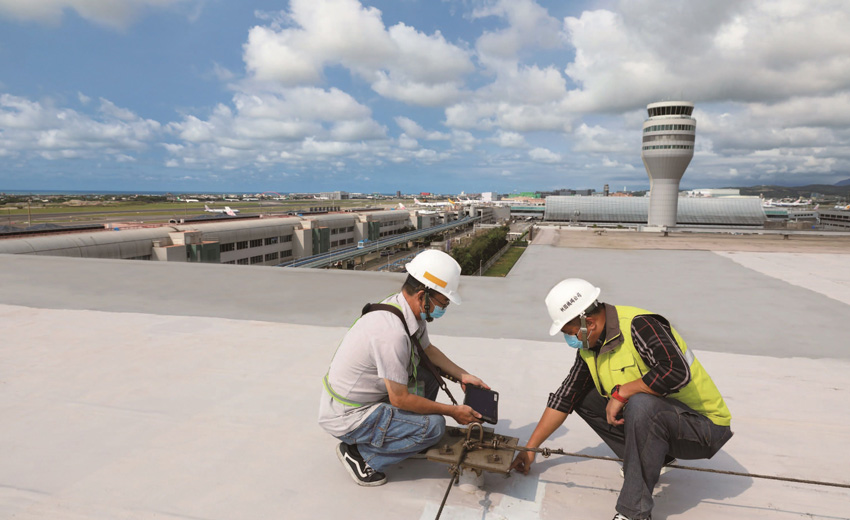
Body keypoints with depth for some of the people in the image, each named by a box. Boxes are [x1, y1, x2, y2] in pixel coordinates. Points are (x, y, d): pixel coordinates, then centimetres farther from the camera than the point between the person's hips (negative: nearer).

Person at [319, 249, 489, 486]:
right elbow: (400, 399, -24)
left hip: (367, 396, 9)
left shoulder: (411, 311, -4)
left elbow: (428, 350, 15)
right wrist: (453, 411, -14)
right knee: (433, 425, -17)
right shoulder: (392, 332, -33)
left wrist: (463, 376, 5)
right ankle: (360, 453, -2)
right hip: (347, 418, -9)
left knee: (431, 373, 7)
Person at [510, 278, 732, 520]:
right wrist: (530, 448, 6)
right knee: (583, 397, 1)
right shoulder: (589, 347, 0)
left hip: (704, 426, -8)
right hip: (650, 413, 8)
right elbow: (565, 397, 5)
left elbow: (677, 372, -39)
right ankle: (653, 457, 9)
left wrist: (620, 392, -29)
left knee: (641, 404, -37)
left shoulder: (639, 326, -25)